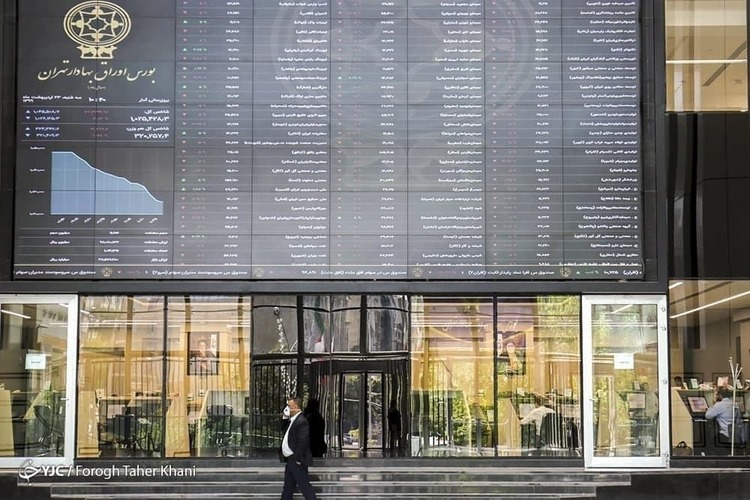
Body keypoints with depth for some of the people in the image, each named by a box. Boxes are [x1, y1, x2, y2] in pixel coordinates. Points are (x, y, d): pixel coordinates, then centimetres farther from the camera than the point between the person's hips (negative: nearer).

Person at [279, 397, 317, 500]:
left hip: (297, 461, -10)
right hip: (290, 460, 10)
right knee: (288, 487, 17)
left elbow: (303, 442, -25)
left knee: (304, 486, -4)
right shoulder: (292, 420, 13)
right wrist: (283, 454, 12)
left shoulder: (301, 421, -19)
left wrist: (297, 459, -23)